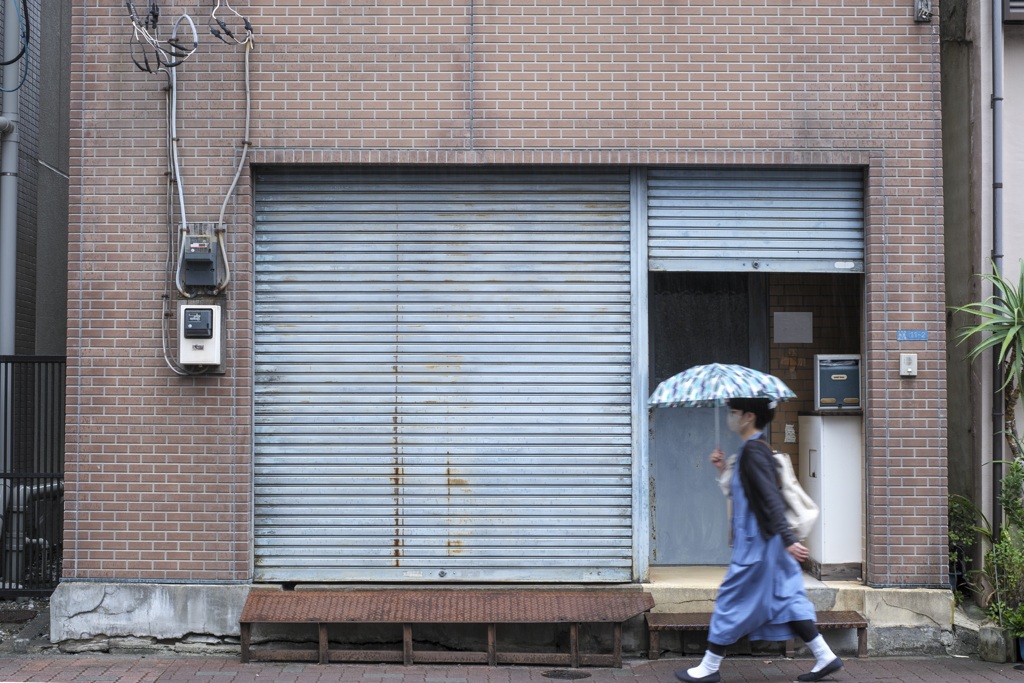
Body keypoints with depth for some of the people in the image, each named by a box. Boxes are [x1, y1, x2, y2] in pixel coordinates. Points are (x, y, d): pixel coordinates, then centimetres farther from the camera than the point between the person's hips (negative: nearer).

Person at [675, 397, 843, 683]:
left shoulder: (753, 451, -17)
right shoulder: (756, 448, 13)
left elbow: (771, 497, -24)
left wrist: (788, 540, -28)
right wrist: (724, 471, 10)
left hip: (756, 542, -10)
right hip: (765, 541, 10)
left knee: (732, 601, -1)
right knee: (785, 599, 12)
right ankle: (825, 657, 13)